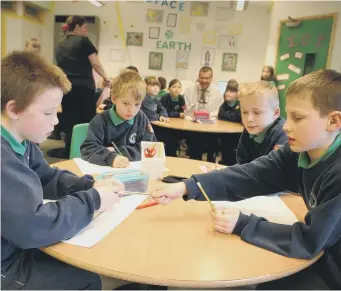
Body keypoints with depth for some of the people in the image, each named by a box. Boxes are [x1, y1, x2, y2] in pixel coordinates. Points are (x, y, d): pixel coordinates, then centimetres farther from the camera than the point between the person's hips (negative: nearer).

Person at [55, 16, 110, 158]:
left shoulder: (59, 45, 16)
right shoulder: (83, 41, -2)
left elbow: (61, 66, 21)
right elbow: (95, 63, -5)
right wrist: (105, 78, 8)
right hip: (83, 87, -6)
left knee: (69, 122, 8)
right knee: (87, 122, 1)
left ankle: (69, 152, 12)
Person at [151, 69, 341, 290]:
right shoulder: (297, 153, -9)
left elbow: (310, 240, -30)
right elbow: (247, 176, -18)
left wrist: (243, 225, -27)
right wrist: (186, 187, -27)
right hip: (321, 256, 5)